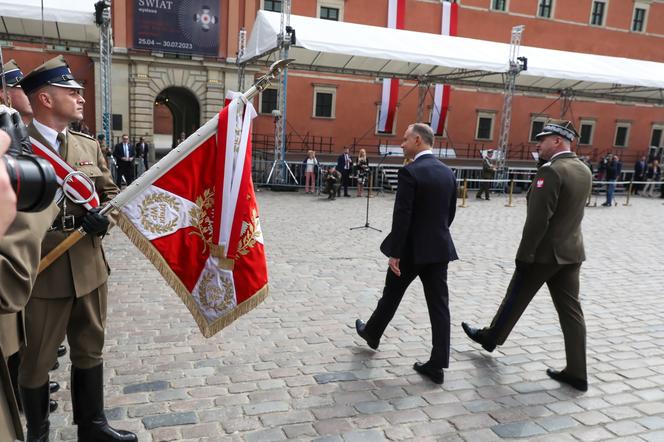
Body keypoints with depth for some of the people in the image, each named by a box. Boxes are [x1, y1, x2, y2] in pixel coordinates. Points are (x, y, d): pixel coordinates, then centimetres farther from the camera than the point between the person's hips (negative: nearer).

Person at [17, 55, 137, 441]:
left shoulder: (89, 145, 10)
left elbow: (111, 192, 12)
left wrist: (103, 215, -6)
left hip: (89, 268, 6)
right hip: (40, 272, -5)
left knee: (90, 350, 18)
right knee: (36, 360, 12)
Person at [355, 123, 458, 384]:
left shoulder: (409, 172, -16)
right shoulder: (448, 173, 6)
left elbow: (402, 216, -19)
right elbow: (450, 213, 12)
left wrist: (394, 253, -15)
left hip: (411, 249, -5)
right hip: (439, 248, 6)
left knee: (391, 295, 16)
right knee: (439, 305, 5)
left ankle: (372, 334, 39)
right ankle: (437, 365, 8)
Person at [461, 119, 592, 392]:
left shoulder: (550, 171, -20)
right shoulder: (584, 171, 8)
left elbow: (537, 220, -23)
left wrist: (524, 255, -16)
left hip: (545, 252, -7)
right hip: (571, 251, 8)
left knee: (516, 298, 12)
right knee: (570, 310, 8)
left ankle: (490, 337, 34)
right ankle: (576, 373, 12)